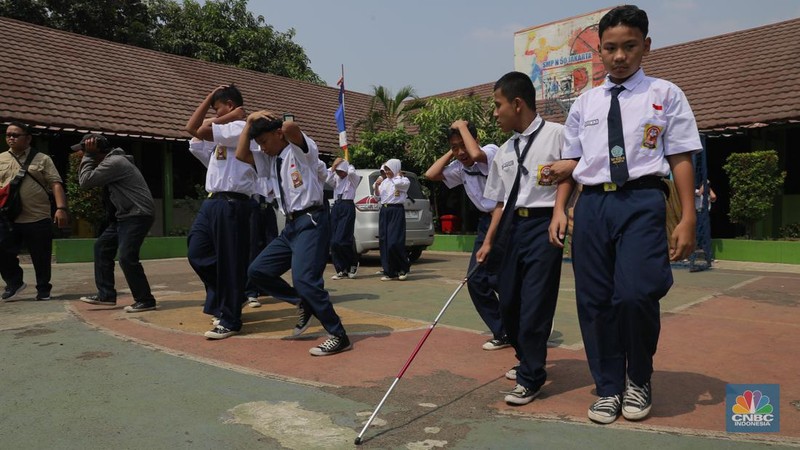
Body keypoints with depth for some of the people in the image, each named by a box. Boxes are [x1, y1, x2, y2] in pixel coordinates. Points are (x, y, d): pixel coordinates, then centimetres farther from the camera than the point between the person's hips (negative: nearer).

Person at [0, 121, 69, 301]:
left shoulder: (42, 159, 4)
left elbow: (55, 184, -4)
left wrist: (61, 208, -16)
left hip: (39, 219, -2)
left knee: (41, 258, 6)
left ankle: (43, 290, 23)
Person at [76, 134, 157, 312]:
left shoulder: (114, 162, -16)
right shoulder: (110, 161, 17)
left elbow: (85, 181, -16)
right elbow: (88, 179, 18)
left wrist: (87, 156, -9)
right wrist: (88, 157, 8)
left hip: (137, 215, -11)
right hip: (125, 215, 11)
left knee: (127, 257, -15)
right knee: (102, 247, 13)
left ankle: (145, 300, -6)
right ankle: (106, 294, 18)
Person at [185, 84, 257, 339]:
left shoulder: (241, 128, -10)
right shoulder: (227, 131, 18)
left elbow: (200, 131, -18)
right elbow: (192, 128, 16)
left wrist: (230, 117, -5)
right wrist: (209, 96, 16)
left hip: (231, 204, -10)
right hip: (213, 202, 10)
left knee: (230, 262, -2)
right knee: (198, 254, 12)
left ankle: (230, 321, 8)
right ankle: (224, 303, 28)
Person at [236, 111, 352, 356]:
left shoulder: (301, 149, -5)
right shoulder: (270, 158, 18)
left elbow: (290, 127, -25)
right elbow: (241, 155, 13)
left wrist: (286, 126, -1)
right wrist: (250, 121, 10)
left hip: (311, 222, -9)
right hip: (291, 225, 9)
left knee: (304, 279, -21)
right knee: (257, 271, 8)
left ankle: (339, 337, -10)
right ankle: (304, 305, 19)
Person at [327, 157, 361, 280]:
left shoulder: (353, 179, 6)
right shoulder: (336, 179, 19)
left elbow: (351, 172, -18)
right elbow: (326, 178, -2)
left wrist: (350, 165, 3)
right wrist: (333, 166, -1)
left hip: (348, 207, -6)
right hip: (336, 207, 6)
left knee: (341, 240, -14)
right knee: (333, 242, 0)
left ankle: (353, 263, 9)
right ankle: (341, 270, 7)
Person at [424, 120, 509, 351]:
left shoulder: (492, 151, -12)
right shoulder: (459, 167, 8)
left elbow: (476, 155, -34)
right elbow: (431, 174, 2)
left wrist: (462, 126, -19)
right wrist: (451, 153, 3)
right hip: (486, 221, 8)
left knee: (499, 278, -14)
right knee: (476, 280, 2)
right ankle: (503, 333, 13)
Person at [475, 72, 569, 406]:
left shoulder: (556, 135, -3)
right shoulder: (505, 151, 15)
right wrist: (489, 241, 13)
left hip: (543, 224, -7)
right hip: (510, 227, 7)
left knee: (535, 303, -6)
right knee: (508, 301, 12)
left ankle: (530, 378, 9)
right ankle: (527, 360, 34)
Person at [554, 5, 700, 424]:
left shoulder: (665, 94, 7)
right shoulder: (584, 103, 15)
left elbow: (681, 158, 3)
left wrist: (687, 219, -3)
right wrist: (560, 209, 6)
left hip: (641, 200, -3)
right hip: (592, 203, 3)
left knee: (635, 294, -18)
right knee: (594, 301, 4)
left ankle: (639, 379, 13)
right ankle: (608, 388, 23)